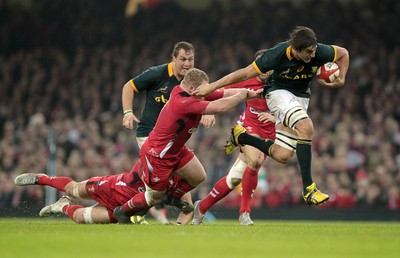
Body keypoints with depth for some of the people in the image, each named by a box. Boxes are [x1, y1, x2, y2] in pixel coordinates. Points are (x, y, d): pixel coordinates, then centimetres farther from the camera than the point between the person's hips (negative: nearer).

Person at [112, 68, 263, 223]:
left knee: (198, 176, 8)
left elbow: (223, 94, -4)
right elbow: (219, 107, -40)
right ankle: (122, 211, 32)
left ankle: (174, 197, 36)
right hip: (156, 155, -9)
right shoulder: (183, 103, -35)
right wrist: (241, 96, -23)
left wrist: (253, 93, -9)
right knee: (155, 198, 7)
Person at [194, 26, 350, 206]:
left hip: (301, 97, 4)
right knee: (306, 127, -34)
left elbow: (343, 53, 2)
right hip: (279, 92, -4)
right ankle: (308, 188, -30)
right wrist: (211, 87, -19)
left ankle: (240, 137, 20)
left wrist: (341, 80, -9)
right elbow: (246, 73, -20)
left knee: (282, 156, -6)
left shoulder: (320, 52, -21)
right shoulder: (277, 54, -28)